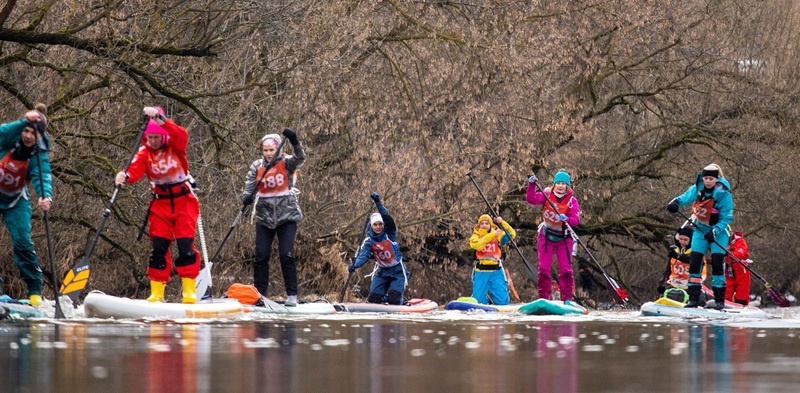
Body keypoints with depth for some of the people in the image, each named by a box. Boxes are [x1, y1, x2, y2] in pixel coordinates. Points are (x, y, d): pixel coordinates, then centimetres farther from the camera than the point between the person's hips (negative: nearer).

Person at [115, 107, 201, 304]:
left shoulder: (175, 146, -7)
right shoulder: (144, 153, -3)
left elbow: (181, 135, -31)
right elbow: (135, 169, -20)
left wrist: (159, 119, -45)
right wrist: (125, 177, -45)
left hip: (184, 201, -2)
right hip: (161, 204, 2)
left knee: (185, 244, -10)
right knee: (158, 247, -2)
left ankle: (190, 292, -7)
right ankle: (156, 293, 3)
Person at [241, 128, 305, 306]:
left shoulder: (286, 163, -4)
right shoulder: (257, 166, 3)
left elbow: (300, 158, -22)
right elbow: (250, 183, -8)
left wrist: (294, 141, -40)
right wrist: (247, 197, -30)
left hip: (287, 216, -3)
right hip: (264, 217, 3)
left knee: (286, 255, -9)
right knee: (261, 256, 0)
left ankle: (292, 295, -2)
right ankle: (259, 293, 9)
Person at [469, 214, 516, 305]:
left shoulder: (498, 235, 9)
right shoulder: (475, 237, 5)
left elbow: (512, 234, -4)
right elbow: (478, 245, -17)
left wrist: (502, 223, -16)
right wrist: (492, 235, -26)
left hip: (496, 272, 0)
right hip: (481, 273, 0)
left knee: (502, 300, -6)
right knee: (478, 300, 1)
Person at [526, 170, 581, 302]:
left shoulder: (572, 200, -9)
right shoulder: (547, 195, -5)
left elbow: (576, 219, -19)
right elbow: (531, 199, -19)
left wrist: (567, 219, -40)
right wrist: (532, 185, -33)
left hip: (563, 238, -1)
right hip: (546, 236, 1)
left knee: (566, 269, -3)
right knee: (544, 268, 2)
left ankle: (567, 298, 3)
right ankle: (544, 298, 8)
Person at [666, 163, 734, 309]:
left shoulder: (724, 194, -17)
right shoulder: (697, 189, -8)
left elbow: (726, 218, -18)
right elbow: (686, 197, -25)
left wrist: (715, 231, -32)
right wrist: (676, 202, -48)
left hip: (718, 231, -4)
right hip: (700, 229, 4)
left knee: (717, 263, -12)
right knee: (694, 262, -4)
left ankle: (720, 300, -5)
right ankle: (694, 297, 2)